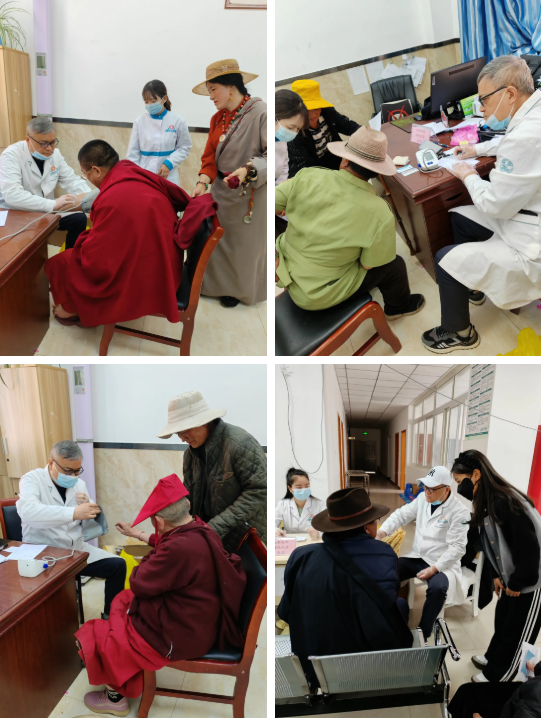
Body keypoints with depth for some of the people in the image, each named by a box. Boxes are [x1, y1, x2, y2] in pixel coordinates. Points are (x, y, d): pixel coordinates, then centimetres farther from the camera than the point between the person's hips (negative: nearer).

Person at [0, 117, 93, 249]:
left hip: (44, 213, 6)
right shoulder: (11, 155, -20)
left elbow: (72, 180, 5)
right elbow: (11, 195, -33)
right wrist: (53, 204, -41)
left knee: (79, 218, -11)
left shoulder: (55, 154, 0)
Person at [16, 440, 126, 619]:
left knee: (118, 565, -6)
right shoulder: (32, 479, -10)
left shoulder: (79, 484, 8)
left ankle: (110, 617, 12)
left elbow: (94, 520, 13)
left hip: (77, 548, 6)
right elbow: (27, 511, -32)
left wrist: (89, 505, -13)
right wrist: (73, 512, -43)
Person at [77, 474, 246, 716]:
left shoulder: (179, 549, -37)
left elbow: (138, 583, -21)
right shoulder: (199, 530, -7)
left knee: (94, 636, 6)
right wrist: (135, 533, 30)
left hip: (180, 637, -9)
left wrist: (149, 559, -2)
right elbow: (164, 543, 17)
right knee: (122, 601, 24)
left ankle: (116, 696, 28)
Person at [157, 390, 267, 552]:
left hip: (245, 541, -7)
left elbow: (260, 491, -23)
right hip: (212, 539, 7)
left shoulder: (240, 443, -21)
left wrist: (217, 526, -24)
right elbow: (189, 495, 12)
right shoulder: (191, 453, 4)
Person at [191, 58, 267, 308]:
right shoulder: (218, 118, 7)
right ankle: (219, 283, 33)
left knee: (245, 243, 9)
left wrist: (247, 170, -33)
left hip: (250, 193, -6)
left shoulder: (260, 113, -17)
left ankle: (240, 289, 30)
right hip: (221, 189, 7)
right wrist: (203, 182, -9)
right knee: (218, 238, 13)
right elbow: (210, 155, 7)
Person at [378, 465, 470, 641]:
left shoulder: (459, 512, -16)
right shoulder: (423, 498, 1)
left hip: (441, 563, -5)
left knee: (437, 588, -35)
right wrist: (383, 530, -13)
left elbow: (457, 547, -19)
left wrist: (434, 568, -26)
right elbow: (402, 514, 5)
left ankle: (423, 633, -13)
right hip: (416, 556, 5)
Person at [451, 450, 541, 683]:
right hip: (512, 579, 8)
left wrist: (517, 584, -16)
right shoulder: (487, 501, -2)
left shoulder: (507, 503, -32)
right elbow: (493, 544, 10)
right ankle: (492, 659, 43)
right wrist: (497, 575, 7)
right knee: (502, 621, 23)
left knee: (516, 632, 10)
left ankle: (496, 677, 26)